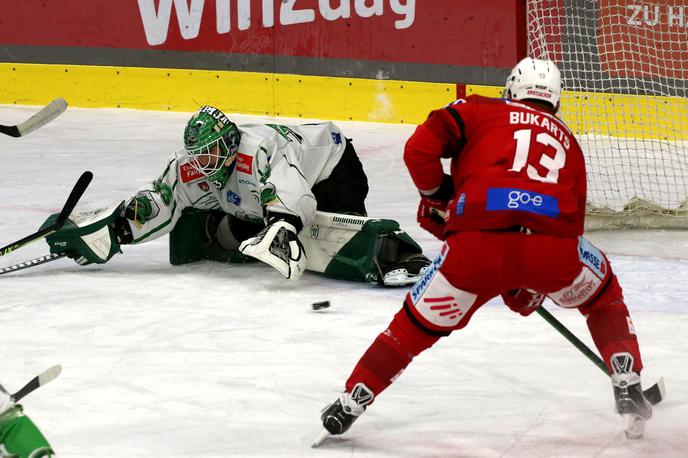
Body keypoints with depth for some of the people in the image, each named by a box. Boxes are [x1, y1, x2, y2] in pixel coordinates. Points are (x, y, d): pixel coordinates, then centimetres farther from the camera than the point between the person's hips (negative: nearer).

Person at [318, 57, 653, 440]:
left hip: (476, 243, -1)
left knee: (419, 322, 20)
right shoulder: (568, 142, 32)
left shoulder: (481, 111, 22)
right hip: (552, 244, 1)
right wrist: (530, 286, 42)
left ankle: (349, 404, 24)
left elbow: (420, 148, 10)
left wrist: (436, 200, 28)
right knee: (603, 297, 33)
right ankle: (629, 389, 26)